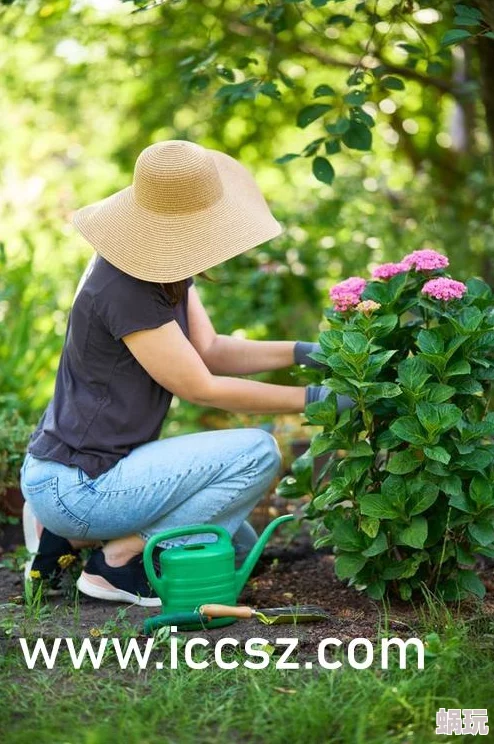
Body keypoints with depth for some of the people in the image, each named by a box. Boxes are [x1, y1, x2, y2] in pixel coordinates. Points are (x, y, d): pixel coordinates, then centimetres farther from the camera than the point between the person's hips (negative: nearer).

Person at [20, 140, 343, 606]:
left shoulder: (165, 268, 4)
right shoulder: (123, 288, -24)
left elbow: (210, 351, 4)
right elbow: (201, 388, -20)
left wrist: (299, 352, -9)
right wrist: (311, 400, -15)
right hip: (76, 484, -10)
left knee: (237, 547, 19)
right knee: (258, 453, -17)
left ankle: (70, 535, 14)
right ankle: (118, 560, -7)